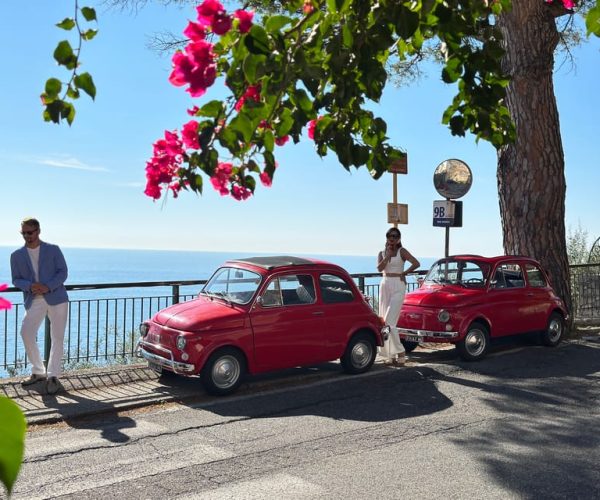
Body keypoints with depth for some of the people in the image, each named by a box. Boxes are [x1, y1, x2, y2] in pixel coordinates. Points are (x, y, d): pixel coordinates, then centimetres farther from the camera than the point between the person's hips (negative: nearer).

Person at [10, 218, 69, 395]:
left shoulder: (53, 250, 4)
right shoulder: (17, 255, 9)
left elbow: (63, 272, -1)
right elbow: (16, 279, 7)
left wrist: (48, 287, -16)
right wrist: (29, 286, -14)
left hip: (56, 297, -2)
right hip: (34, 300, 2)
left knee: (57, 338, -3)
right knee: (26, 333, -9)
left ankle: (52, 376, 6)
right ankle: (38, 372, 11)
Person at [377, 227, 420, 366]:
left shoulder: (402, 251, -1)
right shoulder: (382, 253, 11)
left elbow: (416, 263, -13)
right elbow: (380, 268, -7)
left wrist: (404, 273, -6)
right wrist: (388, 254, -6)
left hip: (398, 287, -5)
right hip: (385, 285, 5)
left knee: (389, 321, -14)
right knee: (384, 321, 3)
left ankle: (400, 352, -4)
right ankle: (390, 354, 10)